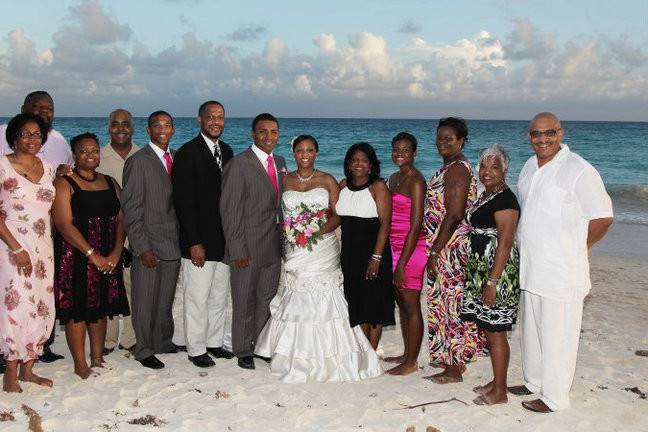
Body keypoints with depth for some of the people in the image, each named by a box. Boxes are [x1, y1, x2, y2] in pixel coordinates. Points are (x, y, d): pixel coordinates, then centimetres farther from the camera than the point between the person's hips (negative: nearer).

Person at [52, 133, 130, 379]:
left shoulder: (110, 183, 13)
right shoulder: (64, 184, -4)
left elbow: (121, 219, 6)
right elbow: (64, 225, -13)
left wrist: (116, 253, -9)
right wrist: (92, 255, -17)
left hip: (108, 259, 5)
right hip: (75, 257, -5)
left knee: (100, 308, 10)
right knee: (77, 309, 0)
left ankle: (98, 359, 21)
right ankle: (80, 365, 10)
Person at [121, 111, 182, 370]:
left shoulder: (177, 159, 10)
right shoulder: (138, 162, -8)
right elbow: (131, 209, -11)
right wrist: (142, 248, -15)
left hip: (173, 243, 5)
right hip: (149, 246, -5)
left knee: (166, 299, 16)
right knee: (145, 301, 5)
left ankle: (164, 342, 32)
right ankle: (144, 350, 20)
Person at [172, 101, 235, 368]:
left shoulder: (227, 151, 10)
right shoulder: (187, 153, -11)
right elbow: (183, 202, -15)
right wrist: (194, 243, -17)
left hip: (224, 239, 7)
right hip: (199, 241, -7)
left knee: (219, 296, 16)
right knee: (197, 298, 3)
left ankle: (214, 342, 30)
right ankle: (196, 349, 17)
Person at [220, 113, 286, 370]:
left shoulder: (280, 162, 10)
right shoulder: (239, 164, -13)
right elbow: (229, 210, -14)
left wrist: (283, 239, 10)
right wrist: (237, 250, -17)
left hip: (273, 248, 6)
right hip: (247, 249, -6)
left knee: (267, 300, 15)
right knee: (244, 303, 8)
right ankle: (243, 351, 23)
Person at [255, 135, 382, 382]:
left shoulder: (327, 181, 5)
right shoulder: (285, 181, 10)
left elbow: (338, 214, 1)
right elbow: (281, 213, 12)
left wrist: (321, 231, -15)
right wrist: (286, 237, -4)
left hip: (322, 249, -1)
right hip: (294, 250, 2)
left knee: (321, 299, -4)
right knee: (296, 300, -1)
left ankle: (324, 357, 7)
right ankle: (297, 355, 11)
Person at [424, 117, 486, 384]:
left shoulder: (456, 169, -17)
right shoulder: (453, 167, 14)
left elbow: (453, 215, -23)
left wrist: (435, 252, -21)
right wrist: (435, 249, 20)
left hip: (450, 248, -10)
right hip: (448, 246, 10)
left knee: (450, 302, -2)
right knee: (450, 301, 17)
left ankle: (454, 370, 8)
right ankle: (454, 359, 30)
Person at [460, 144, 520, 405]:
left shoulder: (505, 200, -15)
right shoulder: (486, 196, 14)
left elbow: (505, 244, -19)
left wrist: (492, 282, -22)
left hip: (497, 272, -10)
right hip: (480, 271, 10)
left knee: (495, 331, -2)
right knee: (487, 328, 15)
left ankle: (499, 392, 9)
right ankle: (497, 381, 28)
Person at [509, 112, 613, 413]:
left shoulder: (579, 171, -16)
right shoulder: (530, 167, 9)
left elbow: (602, 218, -13)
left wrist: (574, 251, -6)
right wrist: (523, 249, 12)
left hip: (561, 273, -8)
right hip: (530, 268, 8)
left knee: (557, 336, 3)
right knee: (531, 329, 20)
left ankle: (554, 397, 17)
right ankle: (534, 382, 37)